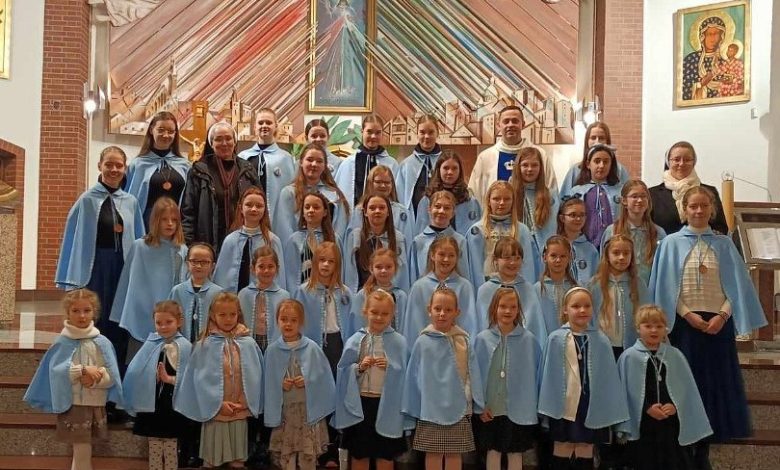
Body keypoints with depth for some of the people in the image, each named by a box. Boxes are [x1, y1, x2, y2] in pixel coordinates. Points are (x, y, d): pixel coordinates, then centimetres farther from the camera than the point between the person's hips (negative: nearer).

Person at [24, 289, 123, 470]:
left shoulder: (102, 342, 2)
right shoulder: (62, 343, -4)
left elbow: (111, 375, -4)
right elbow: (56, 371, -15)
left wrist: (96, 378, -22)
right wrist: (83, 370, -21)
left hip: (97, 404, 3)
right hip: (73, 404, -3)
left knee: (80, 452, 13)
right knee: (82, 453, -2)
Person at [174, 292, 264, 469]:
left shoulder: (248, 343, -1)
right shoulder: (204, 345, -6)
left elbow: (255, 376, 1)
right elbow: (201, 379, -7)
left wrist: (246, 403, -7)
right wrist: (218, 403, -12)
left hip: (241, 412, 2)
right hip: (214, 411, -2)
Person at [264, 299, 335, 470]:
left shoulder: (312, 348, -3)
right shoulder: (272, 350, 0)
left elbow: (324, 376, -1)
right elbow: (268, 383, 5)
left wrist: (307, 381, -14)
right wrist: (280, 385, -12)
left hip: (309, 409, -1)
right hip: (285, 410, 1)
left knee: (309, 456, 3)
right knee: (286, 456, 7)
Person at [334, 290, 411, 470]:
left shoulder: (399, 342, -2)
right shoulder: (355, 341, 1)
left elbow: (405, 374, -3)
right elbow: (344, 371, 2)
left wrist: (390, 367, -19)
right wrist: (359, 367, -15)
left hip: (387, 403, -1)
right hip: (360, 402, 1)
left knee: (385, 456, 8)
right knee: (359, 455, 11)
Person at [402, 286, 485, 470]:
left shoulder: (463, 341, -1)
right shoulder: (423, 342, -5)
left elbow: (472, 374, 3)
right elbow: (414, 376, 0)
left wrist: (476, 402, 1)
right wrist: (413, 408, 2)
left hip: (458, 408, 2)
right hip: (431, 410, -2)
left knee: (454, 455, 10)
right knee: (433, 454, 7)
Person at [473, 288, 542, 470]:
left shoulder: (529, 340, -5)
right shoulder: (482, 339, -5)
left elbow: (536, 374, 1)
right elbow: (474, 374, -1)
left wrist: (533, 405, 0)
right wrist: (480, 405, -4)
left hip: (519, 410, 0)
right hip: (489, 410, 0)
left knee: (515, 454, 11)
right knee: (493, 452, 11)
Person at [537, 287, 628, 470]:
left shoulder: (601, 340, -1)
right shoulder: (556, 338, -5)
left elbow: (608, 377, 1)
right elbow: (549, 374, -2)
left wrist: (611, 411, 1)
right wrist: (548, 407, -4)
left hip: (592, 407, 1)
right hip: (563, 405, -1)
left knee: (586, 452, 10)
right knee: (562, 449, 7)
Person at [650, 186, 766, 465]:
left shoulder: (724, 245, 6)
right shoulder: (671, 243, 2)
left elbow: (736, 286, 3)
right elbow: (666, 287, -2)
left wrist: (722, 316, -11)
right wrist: (688, 314, -12)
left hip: (717, 323, 2)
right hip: (685, 323, -2)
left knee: (714, 385, 4)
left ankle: (702, 453, 15)